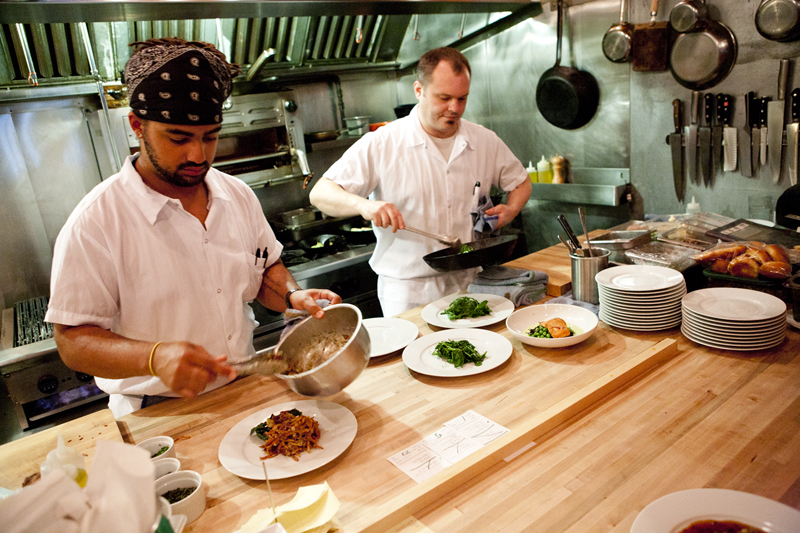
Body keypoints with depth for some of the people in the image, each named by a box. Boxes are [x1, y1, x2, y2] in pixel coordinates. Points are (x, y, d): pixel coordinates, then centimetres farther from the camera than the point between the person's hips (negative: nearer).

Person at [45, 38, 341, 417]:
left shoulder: (238, 194, 4)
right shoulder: (95, 222, -14)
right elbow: (72, 340, -13)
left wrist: (293, 296, -7)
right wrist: (155, 358, -31)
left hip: (246, 391, 4)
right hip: (155, 415, -3)